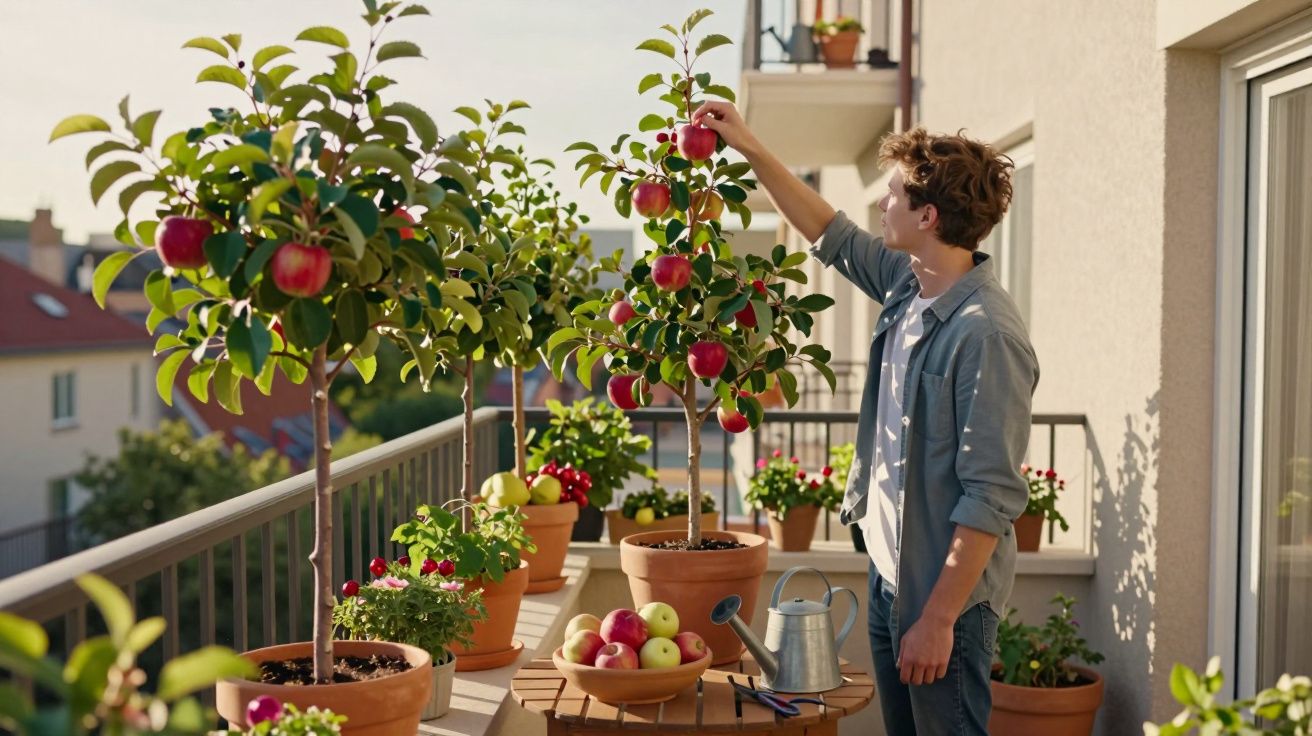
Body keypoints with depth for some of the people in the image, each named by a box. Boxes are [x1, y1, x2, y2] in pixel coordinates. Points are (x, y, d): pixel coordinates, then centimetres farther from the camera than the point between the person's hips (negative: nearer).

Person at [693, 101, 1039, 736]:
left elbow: (992, 497, -24)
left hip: (944, 588, -8)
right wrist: (751, 150, 18)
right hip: (888, 566, 9)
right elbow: (828, 233, 20)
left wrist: (938, 618, -22)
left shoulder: (987, 335, -24)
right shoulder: (906, 282, 2)